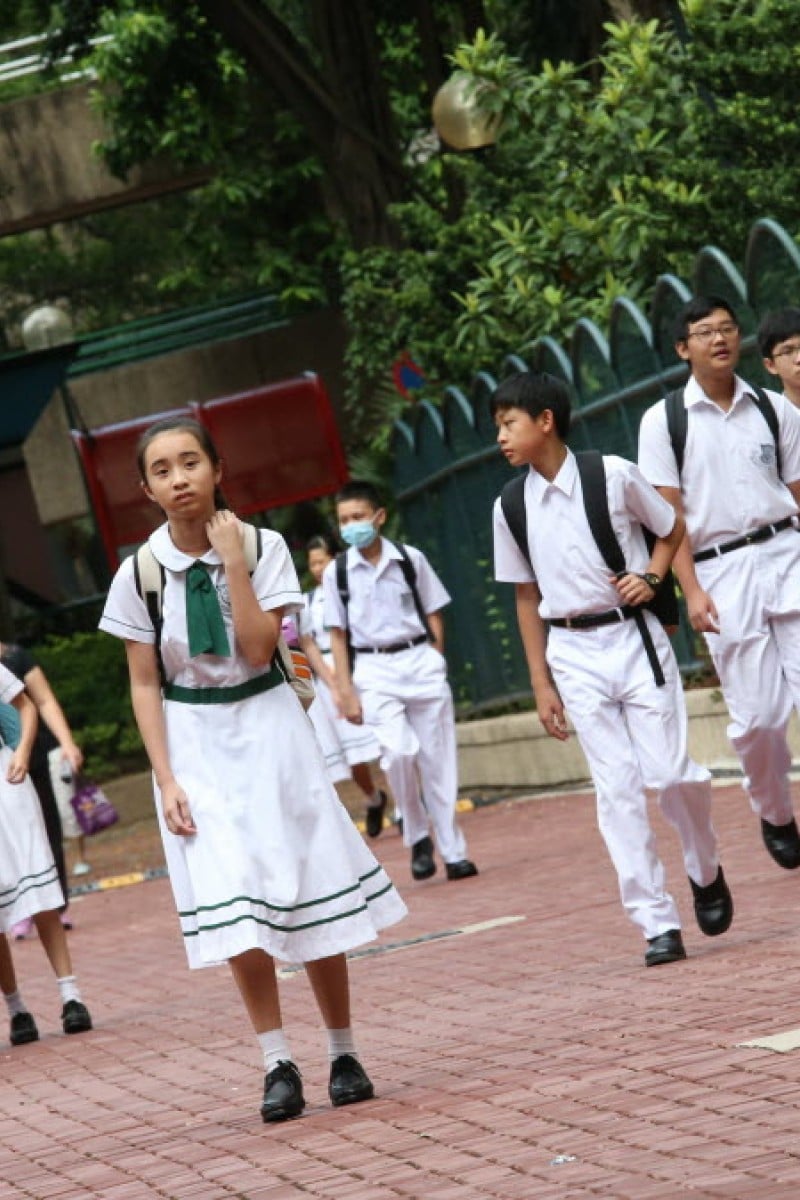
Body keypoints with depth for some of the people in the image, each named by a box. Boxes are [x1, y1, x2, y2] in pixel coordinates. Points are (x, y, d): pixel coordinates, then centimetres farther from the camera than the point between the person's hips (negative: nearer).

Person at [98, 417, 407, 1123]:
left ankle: (344, 1054, 16)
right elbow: (145, 685, 0)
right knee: (233, 909, -10)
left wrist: (232, 559, -18)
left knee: (310, 892, 2)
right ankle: (279, 1064, 0)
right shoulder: (140, 574, -4)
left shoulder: (263, 547, -5)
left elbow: (259, 648, -16)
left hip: (268, 728, 0)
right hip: (195, 743, 0)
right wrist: (166, 779, -7)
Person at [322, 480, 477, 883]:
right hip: (374, 671, -1)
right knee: (398, 752, -19)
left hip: (421, 660, 1)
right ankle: (418, 837, 2)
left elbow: (434, 615, 8)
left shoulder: (411, 559, 3)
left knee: (438, 759, 1)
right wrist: (345, 690, -2)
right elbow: (338, 635, 3)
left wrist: (435, 664, 1)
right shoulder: (337, 572, 2)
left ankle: (454, 852, 9)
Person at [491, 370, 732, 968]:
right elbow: (527, 598, 9)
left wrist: (651, 577, -9)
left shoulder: (614, 475, -6)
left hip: (633, 636, -2)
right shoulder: (511, 508, 2)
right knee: (617, 789, -2)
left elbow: (672, 529, 10)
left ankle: (706, 871, 23)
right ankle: (659, 923, 0)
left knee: (671, 771, -6)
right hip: (573, 654, 2)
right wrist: (542, 684, 7)